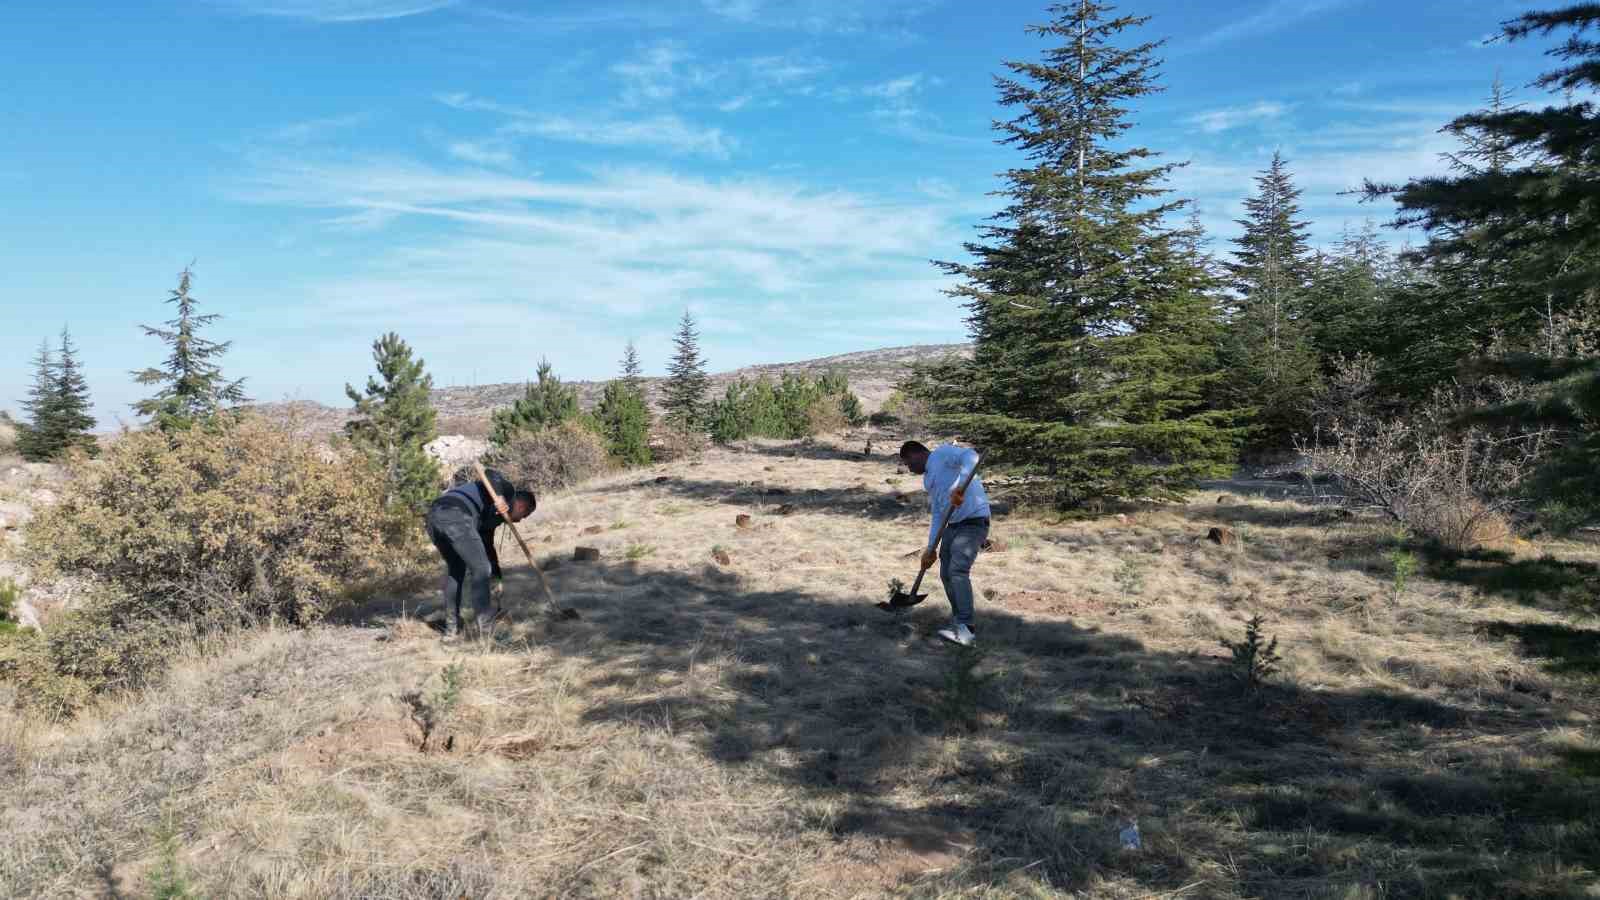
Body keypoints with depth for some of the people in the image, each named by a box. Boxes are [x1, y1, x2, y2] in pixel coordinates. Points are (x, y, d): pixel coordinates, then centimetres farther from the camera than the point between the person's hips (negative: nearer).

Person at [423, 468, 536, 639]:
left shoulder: (494, 515, 36)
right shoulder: (507, 489, 15)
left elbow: (487, 546, 39)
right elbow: (490, 474, -5)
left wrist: (497, 576, 41)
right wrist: (498, 496, -19)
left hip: (433, 515, 10)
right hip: (456, 515, -10)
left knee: (455, 568, 24)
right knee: (480, 568, 2)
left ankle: (452, 626, 25)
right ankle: (485, 624, 4)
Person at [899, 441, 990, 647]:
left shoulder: (942, 453, -5)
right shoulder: (927, 479, 21)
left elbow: (971, 456, -25)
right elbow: (937, 516, 22)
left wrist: (960, 486, -38)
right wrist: (931, 549, 17)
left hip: (974, 522, -10)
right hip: (954, 525, 10)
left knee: (958, 570, -20)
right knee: (946, 574, 9)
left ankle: (965, 630, -24)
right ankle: (959, 622, 19)